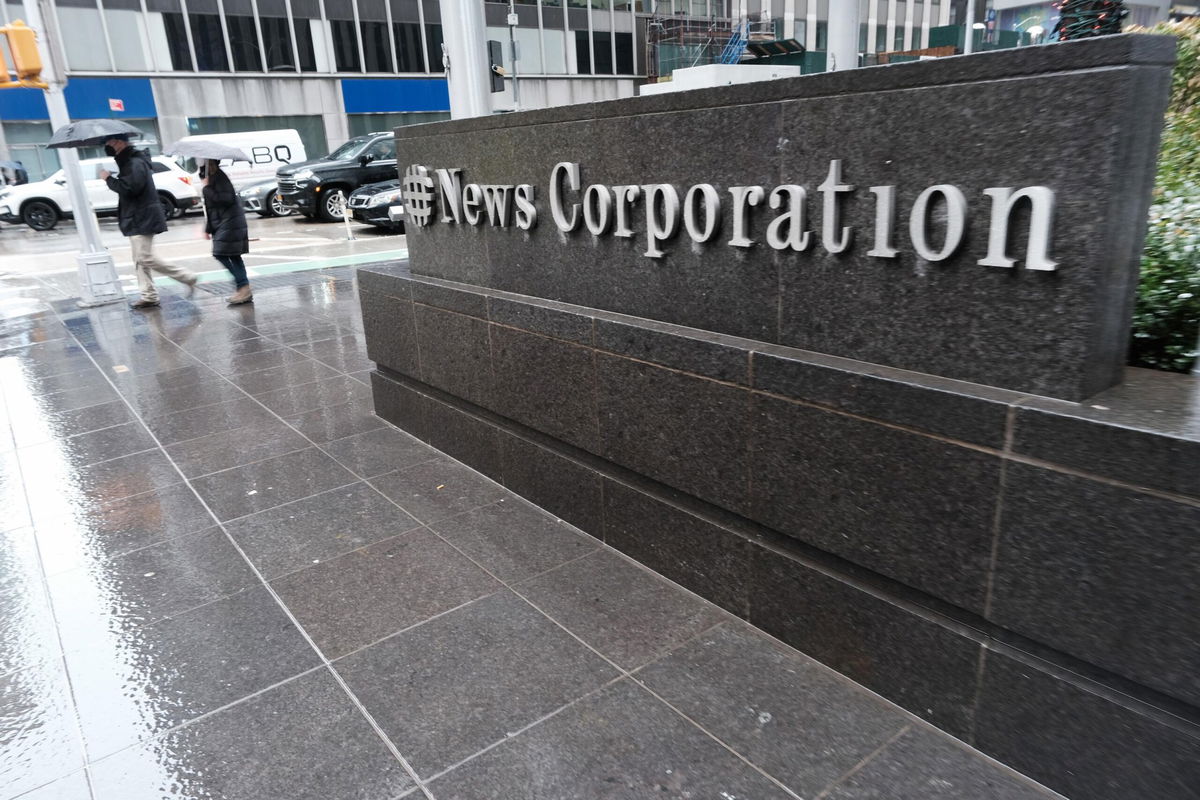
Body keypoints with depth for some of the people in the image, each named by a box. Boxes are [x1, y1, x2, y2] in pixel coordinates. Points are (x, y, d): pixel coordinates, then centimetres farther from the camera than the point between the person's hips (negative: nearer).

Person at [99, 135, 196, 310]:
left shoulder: (135, 163, -16)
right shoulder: (127, 160, 17)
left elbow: (129, 188, -23)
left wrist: (109, 178, -14)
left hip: (142, 220, -10)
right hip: (136, 220, 10)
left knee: (145, 259, -11)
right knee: (140, 260, 10)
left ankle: (187, 277, -2)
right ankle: (149, 296, 12)